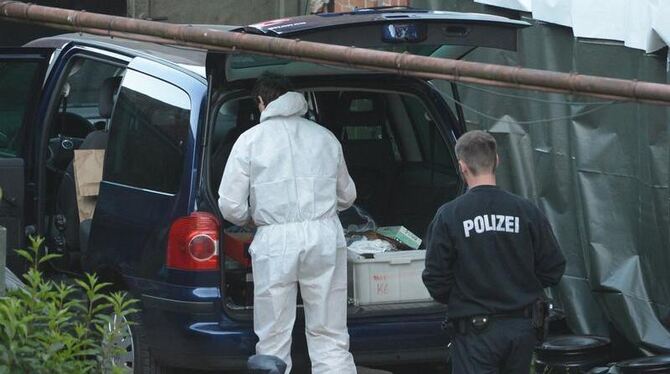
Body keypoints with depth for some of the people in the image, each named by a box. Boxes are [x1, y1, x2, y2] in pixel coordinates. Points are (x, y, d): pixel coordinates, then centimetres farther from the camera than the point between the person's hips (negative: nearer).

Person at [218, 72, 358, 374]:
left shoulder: (251, 139, 3)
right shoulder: (325, 137, 13)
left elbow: (230, 206, 0)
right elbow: (347, 196, 22)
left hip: (275, 240, -2)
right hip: (325, 236, 2)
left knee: (273, 343, 5)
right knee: (330, 339, 6)